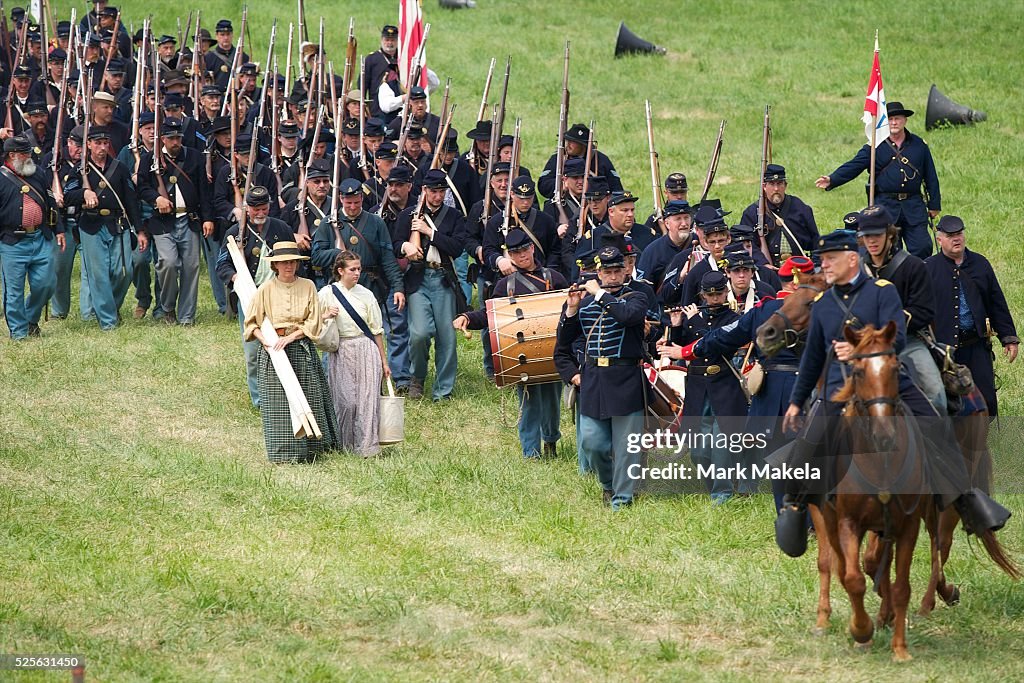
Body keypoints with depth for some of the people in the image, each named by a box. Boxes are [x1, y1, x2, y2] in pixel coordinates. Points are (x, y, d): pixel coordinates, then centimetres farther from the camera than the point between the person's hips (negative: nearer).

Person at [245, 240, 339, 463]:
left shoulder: (307, 286, 2)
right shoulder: (266, 290, 1)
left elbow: (314, 322, 0)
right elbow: (252, 322, 5)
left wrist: (290, 337, -11)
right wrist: (264, 340, -13)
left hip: (301, 349, 1)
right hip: (273, 350, -1)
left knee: (307, 400, 1)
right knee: (277, 403, -2)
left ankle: (308, 450, 12)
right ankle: (283, 452, 5)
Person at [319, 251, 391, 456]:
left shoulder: (365, 295, 6)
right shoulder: (326, 293, 2)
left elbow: (377, 330, 9)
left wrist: (383, 362, 9)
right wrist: (326, 316, -12)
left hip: (366, 351, 1)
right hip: (341, 352, -1)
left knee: (367, 398, -6)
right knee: (345, 399, -6)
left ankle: (367, 445, -4)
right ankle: (345, 445, 10)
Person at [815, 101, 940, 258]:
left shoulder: (919, 145, 9)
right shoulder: (875, 147, 4)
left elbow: (931, 177, 13)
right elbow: (853, 166, -5)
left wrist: (934, 204, 10)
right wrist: (832, 180, -21)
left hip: (914, 207, 1)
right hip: (885, 207, -1)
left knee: (922, 248, -7)